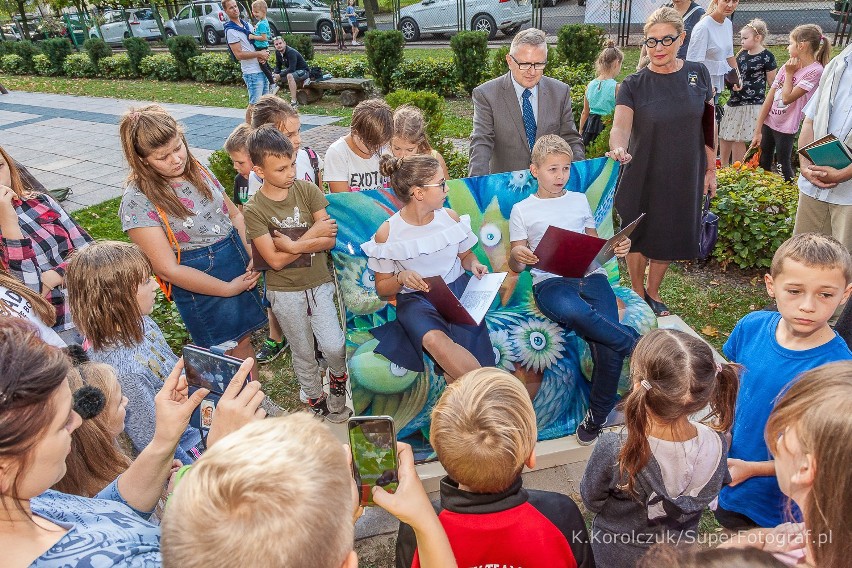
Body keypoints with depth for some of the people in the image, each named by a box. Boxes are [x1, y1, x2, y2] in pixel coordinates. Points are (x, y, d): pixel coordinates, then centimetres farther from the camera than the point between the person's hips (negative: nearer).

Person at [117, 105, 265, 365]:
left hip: (241, 262, 6)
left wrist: (253, 256, -7)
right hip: (200, 283, -6)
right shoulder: (137, 201, -19)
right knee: (231, 350, 8)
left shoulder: (197, 170, 0)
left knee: (243, 340, 19)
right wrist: (228, 288, -15)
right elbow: (167, 269, -19)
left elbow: (234, 213, 9)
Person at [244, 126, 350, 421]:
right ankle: (316, 399, 37)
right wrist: (313, 234, -19)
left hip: (319, 283, 1)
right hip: (285, 291, -1)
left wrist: (294, 245, -23)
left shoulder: (307, 190, -6)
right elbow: (275, 260, -19)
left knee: (334, 347, -6)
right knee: (303, 353, 14)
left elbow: (330, 239, -11)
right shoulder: (254, 209, -13)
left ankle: (338, 378, 28)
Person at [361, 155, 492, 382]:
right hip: (415, 298, -2)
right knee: (434, 339, -35)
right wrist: (401, 277, -20)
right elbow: (382, 288, 3)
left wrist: (473, 264, -3)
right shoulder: (387, 233, -6)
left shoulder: (450, 217, 4)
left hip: (458, 288, 3)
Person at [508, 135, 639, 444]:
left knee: (609, 347, -23)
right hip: (550, 281, -2)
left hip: (591, 275, 3)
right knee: (574, 311, -41)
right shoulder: (522, 210, 14)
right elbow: (516, 266, 12)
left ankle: (597, 416, -2)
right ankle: (637, 344, -18)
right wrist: (517, 255, -12)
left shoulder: (580, 201, 23)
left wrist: (618, 247, 4)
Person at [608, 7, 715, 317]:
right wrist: (618, 149, -44)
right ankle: (637, 294, 33)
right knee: (638, 238, 9)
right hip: (643, 176, -2)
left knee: (669, 238, 13)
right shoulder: (634, 84, -7)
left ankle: (653, 294, 35)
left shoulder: (698, 74, 1)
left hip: (685, 177, 2)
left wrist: (711, 170, 7)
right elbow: (620, 126, -22)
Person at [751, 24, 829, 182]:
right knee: (763, 164, 15)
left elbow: (787, 98, -21)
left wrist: (789, 74, -8)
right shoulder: (789, 66, 4)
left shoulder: (815, 71, -15)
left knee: (783, 167, 4)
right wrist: (758, 131, 0)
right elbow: (770, 98, 2)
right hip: (769, 122, 6)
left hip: (786, 128, -6)